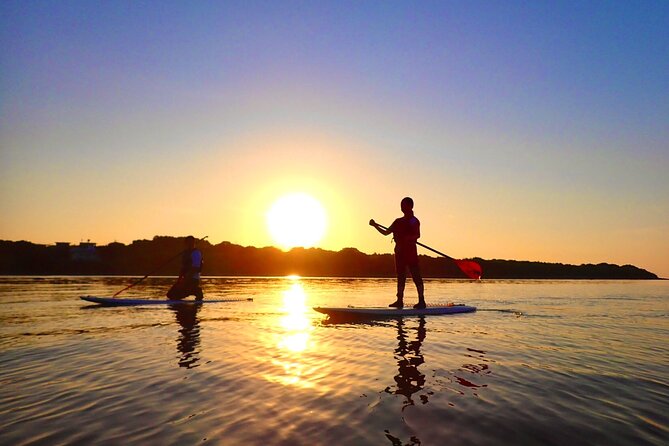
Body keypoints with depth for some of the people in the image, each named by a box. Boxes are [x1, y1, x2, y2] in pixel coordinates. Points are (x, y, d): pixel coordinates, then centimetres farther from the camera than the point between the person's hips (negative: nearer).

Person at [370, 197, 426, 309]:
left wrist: (407, 238, -30)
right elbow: (386, 232, 18)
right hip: (399, 251, 7)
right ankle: (400, 300, 13)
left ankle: (421, 301, -4)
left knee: (416, 276, -6)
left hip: (410, 251, -7)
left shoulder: (413, 221, -3)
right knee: (400, 277, 9)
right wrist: (375, 225, 10)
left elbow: (417, 235, -15)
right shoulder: (398, 222, 17)